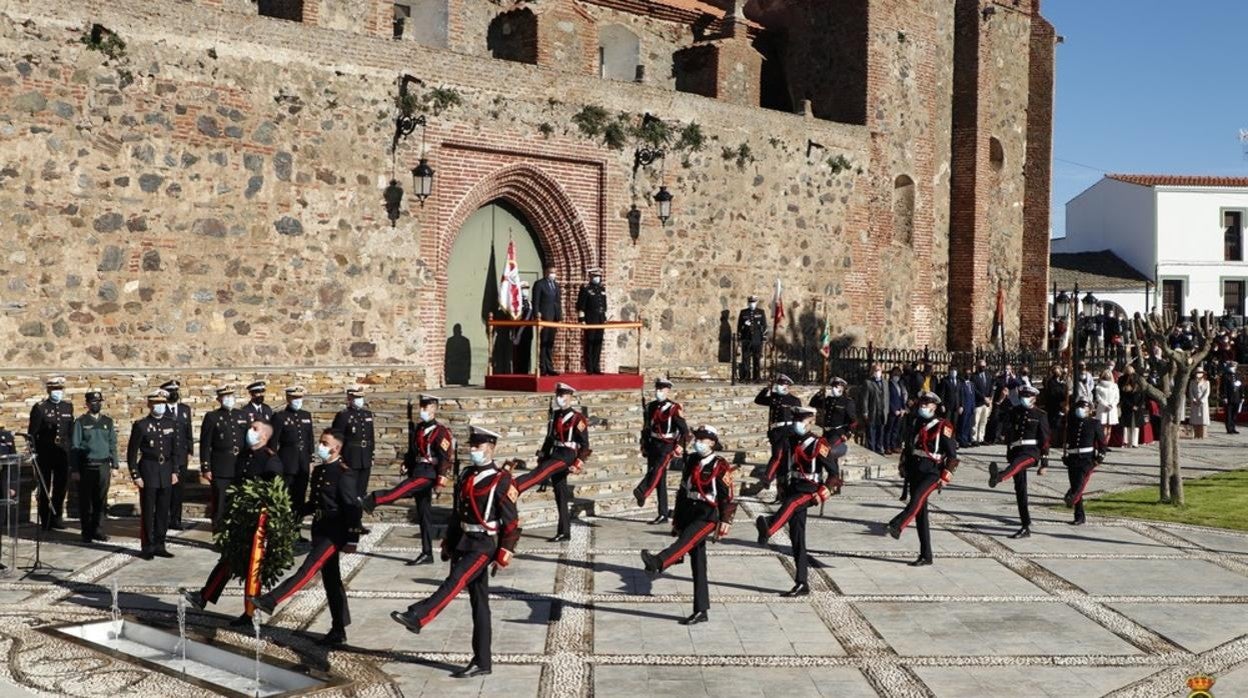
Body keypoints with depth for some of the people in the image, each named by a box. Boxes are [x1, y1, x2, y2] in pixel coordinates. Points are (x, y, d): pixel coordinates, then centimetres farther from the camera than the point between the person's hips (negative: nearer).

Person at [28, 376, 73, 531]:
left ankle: (56, 517, 21)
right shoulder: (40, 408, -5)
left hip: (63, 453, 4)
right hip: (45, 454, -4)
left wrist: (71, 448, 7)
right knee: (44, 487, 6)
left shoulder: (68, 407, 8)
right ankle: (45, 520, 15)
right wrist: (34, 452, -8)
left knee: (62, 485, 8)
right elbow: (32, 432, -5)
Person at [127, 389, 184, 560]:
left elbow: (176, 449, 11)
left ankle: (159, 545, 16)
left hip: (166, 471, 4)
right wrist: (135, 475, -7)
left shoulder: (171, 424, 7)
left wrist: (175, 471, 4)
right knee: (148, 511, 1)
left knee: (163, 511, 7)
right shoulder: (141, 425, -4)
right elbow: (132, 452, -3)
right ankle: (148, 547, 9)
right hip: (148, 471, -4)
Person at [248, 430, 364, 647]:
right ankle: (338, 631, 19)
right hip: (320, 531, 9)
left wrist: (351, 540, -19)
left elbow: (353, 508, -16)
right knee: (331, 580, 12)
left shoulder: (344, 474, -13)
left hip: (334, 533, -9)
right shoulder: (319, 470, 13)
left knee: (307, 570, -15)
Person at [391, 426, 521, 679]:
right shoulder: (465, 475, 11)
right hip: (464, 542, 7)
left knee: (454, 582, -24)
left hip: (484, 545, -7)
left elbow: (511, 521, -11)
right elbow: (456, 513, 18)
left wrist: (505, 552, -14)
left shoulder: (501, 480, -10)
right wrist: (448, 544, 16)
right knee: (479, 602, 8)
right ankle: (482, 662, 11)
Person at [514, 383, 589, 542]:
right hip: (555, 454, 7)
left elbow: (585, 445, -9)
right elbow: (549, 438, 21)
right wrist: (541, 457, 17)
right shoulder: (555, 415, 13)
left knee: (538, 474, -26)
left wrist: (578, 464, -17)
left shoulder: (577, 418, -8)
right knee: (561, 495, 9)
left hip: (567, 456, -7)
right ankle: (564, 533, 13)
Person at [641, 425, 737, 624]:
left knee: (687, 540, -32)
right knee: (697, 564, 7)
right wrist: (677, 520, 18)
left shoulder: (720, 466, -6)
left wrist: (725, 520, -18)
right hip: (689, 514, 6)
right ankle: (701, 611, 11)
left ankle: (656, 563, -59)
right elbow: (683, 491, 18)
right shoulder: (691, 461, 13)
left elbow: (727, 496, -9)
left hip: (708, 515, -6)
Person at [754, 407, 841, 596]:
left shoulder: (819, 445, -7)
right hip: (793, 489, 6)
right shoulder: (790, 442, 9)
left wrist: (823, 494, -17)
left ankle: (767, 529, -69)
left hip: (809, 491, -6)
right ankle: (802, 584, 11)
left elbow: (834, 473, -8)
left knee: (790, 503, -39)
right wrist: (784, 490, 19)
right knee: (797, 538, 5)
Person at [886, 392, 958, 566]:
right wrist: (903, 467, 16)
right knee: (920, 514, 6)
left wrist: (945, 477, -11)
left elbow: (952, 454, -6)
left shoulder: (942, 427, -5)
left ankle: (896, 526, -49)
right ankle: (926, 555, 12)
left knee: (917, 498, -33)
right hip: (914, 472, 6)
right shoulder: (914, 423, 12)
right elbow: (906, 447, 22)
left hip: (932, 473, -6)